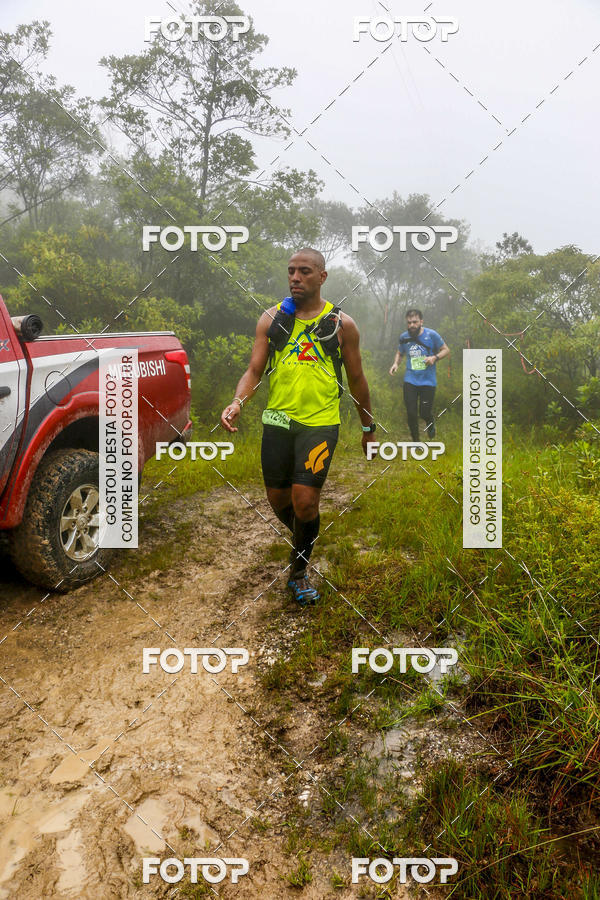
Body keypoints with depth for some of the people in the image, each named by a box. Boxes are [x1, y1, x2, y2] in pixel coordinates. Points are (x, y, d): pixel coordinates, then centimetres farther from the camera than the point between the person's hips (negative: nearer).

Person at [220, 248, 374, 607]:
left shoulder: (342, 324, 1)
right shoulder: (272, 318, 5)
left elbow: (357, 380, 9)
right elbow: (254, 370, 2)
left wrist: (369, 427, 14)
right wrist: (237, 402, -18)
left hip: (320, 423, -3)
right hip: (278, 421, 3)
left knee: (305, 502, -9)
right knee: (278, 501, 11)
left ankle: (299, 572, 16)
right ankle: (304, 539, 45)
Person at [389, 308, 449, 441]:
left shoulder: (431, 335, -8)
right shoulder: (404, 337, 1)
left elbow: (446, 350, 1)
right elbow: (399, 353, 19)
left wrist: (435, 357, -18)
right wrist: (396, 363, -2)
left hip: (428, 381, -2)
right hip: (410, 381, 2)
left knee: (425, 413, -1)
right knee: (411, 413, 0)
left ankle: (430, 425, 38)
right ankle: (415, 441, 22)